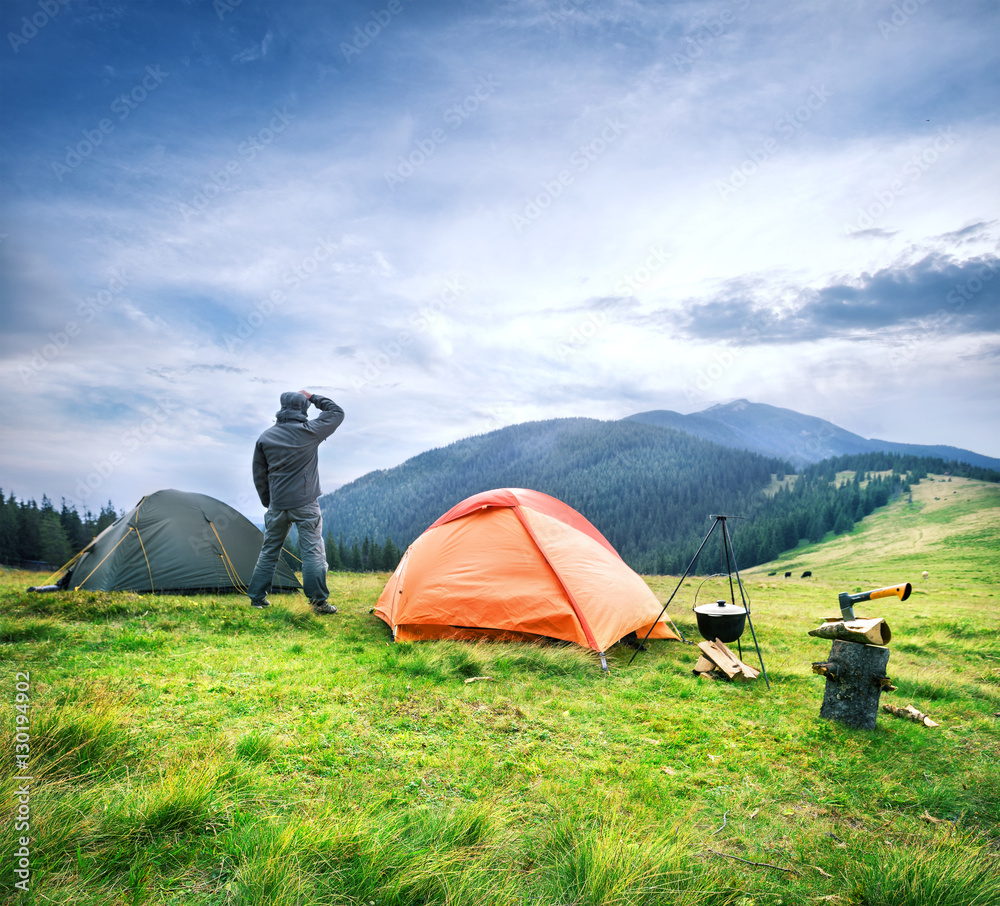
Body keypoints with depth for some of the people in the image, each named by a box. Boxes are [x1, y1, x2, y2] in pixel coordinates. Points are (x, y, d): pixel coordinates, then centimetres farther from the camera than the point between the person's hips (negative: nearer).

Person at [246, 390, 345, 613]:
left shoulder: (265, 437, 4)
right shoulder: (309, 431, -8)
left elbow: (259, 475, 10)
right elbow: (337, 412, 7)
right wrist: (313, 397, 14)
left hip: (277, 504, 4)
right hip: (305, 503, -4)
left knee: (269, 551, 15)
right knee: (312, 551, -1)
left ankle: (256, 597, 22)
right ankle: (319, 601, -2)